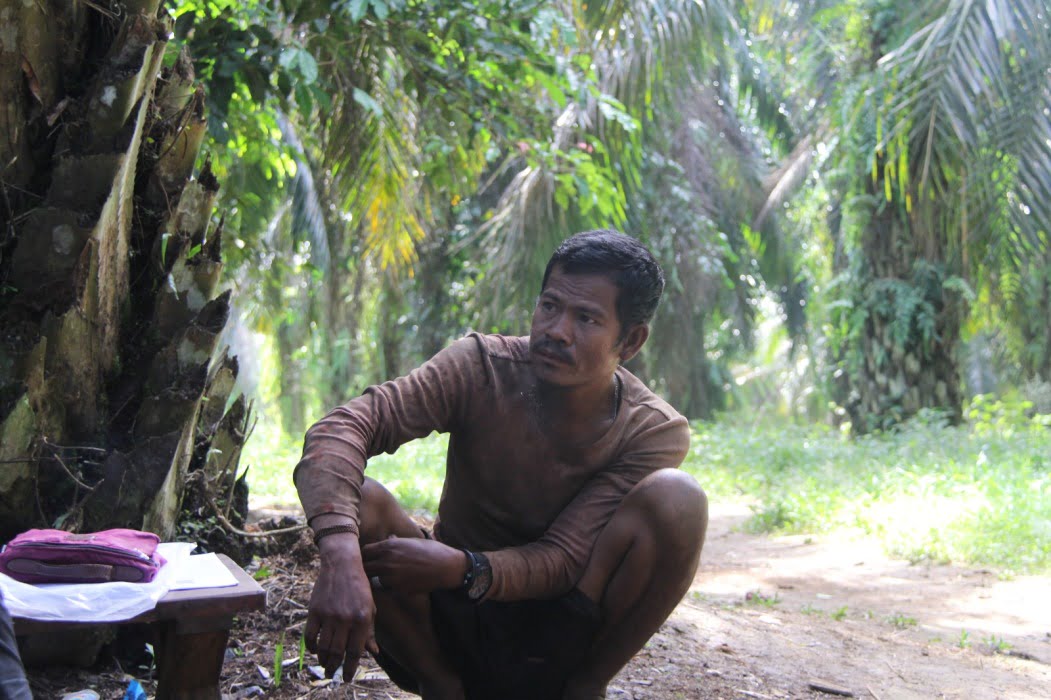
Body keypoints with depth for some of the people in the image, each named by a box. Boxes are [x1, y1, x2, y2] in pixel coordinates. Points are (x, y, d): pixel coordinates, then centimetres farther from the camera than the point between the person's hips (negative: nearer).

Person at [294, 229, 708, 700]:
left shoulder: (654, 435, -15)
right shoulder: (481, 367, -15)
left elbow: (563, 561, -22)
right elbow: (343, 428, -28)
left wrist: (462, 569, -42)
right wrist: (340, 557, -47)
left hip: (558, 636, 0)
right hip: (454, 622, 1)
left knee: (676, 499, -26)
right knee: (360, 502, -29)